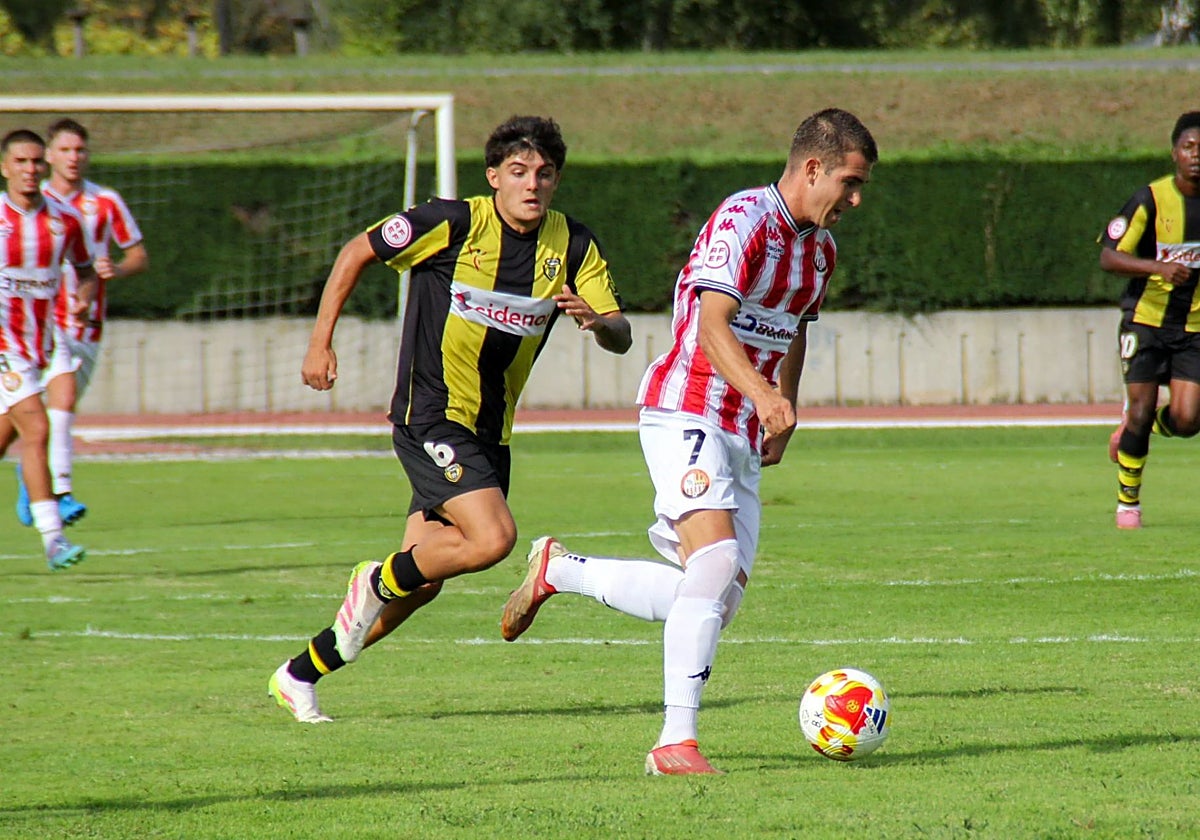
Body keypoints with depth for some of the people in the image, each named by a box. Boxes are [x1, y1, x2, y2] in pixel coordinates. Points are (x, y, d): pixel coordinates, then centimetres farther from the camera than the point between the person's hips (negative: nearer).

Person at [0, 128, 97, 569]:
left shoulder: (65, 221, 3)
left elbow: (86, 271, 17)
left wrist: (84, 297, -4)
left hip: (37, 346, 5)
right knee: (36, 429, -18)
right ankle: (52, 537, -20)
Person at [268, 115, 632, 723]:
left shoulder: (573, 246, 1)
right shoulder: (453, 223, -13)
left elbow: (620, 336, -1)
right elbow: (356, 252, -2)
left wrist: (595, 319, -25)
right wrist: (321, 342, -6)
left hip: (490, 429, 6)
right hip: (430, 416, -6)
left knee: (421, 582, 7)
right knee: (493, 537, -24)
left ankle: (300, 674, 22)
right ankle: (378, 582, 3)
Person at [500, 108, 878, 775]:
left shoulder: (820, 248, 15)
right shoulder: (744, 219, -13)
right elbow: (713, 326, -24)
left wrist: (785, 409, 25)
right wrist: (762, 394, -38)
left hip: (742, 437, 9)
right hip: (687, 413, -9)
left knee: (719, 600, 2)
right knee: (717, 562, -25)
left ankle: (558, 569, 21)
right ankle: (677, 741, -24)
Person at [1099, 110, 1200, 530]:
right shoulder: (1151, 199, -11)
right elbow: (1109, 257, -15)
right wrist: (1159, 267, -30)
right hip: (1146, 318, -3)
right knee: (1141, 411, -7)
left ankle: (1139, 427, 24)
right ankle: (1128, 501, 13)